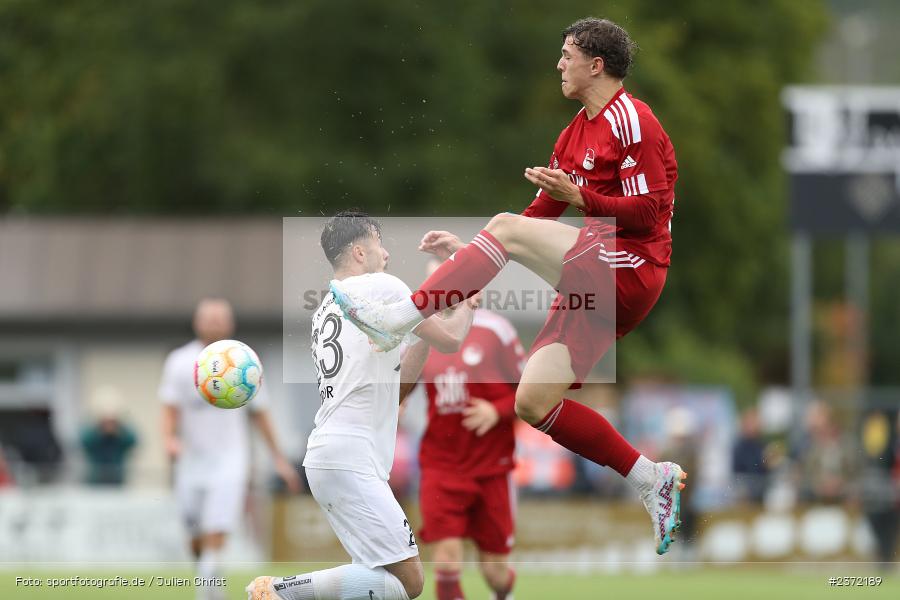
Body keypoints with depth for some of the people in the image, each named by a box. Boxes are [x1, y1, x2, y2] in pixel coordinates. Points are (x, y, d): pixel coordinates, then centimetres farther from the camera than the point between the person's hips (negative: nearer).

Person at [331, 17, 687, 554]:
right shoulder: (576, 134, 21)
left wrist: (578, 194, -19)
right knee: (533, 403, 1)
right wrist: (469, 252, 18)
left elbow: (650, 212, -15)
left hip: (630, 268, -9)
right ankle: (653, 480, 7)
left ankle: (400, 317, -20)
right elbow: (540, 216, 26)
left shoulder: (631, 120, -7)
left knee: (506, 228, -20)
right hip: (597, 285, 9)